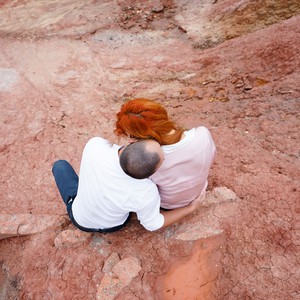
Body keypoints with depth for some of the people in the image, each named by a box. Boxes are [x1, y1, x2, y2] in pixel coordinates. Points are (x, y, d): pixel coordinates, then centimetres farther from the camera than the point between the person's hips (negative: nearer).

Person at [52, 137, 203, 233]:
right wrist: (190, 208, -9)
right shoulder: (146, 193, -41)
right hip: (114, 225, 1)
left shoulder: (95, 145, -42)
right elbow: (153, 223, -18)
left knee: (60, 165, 23)